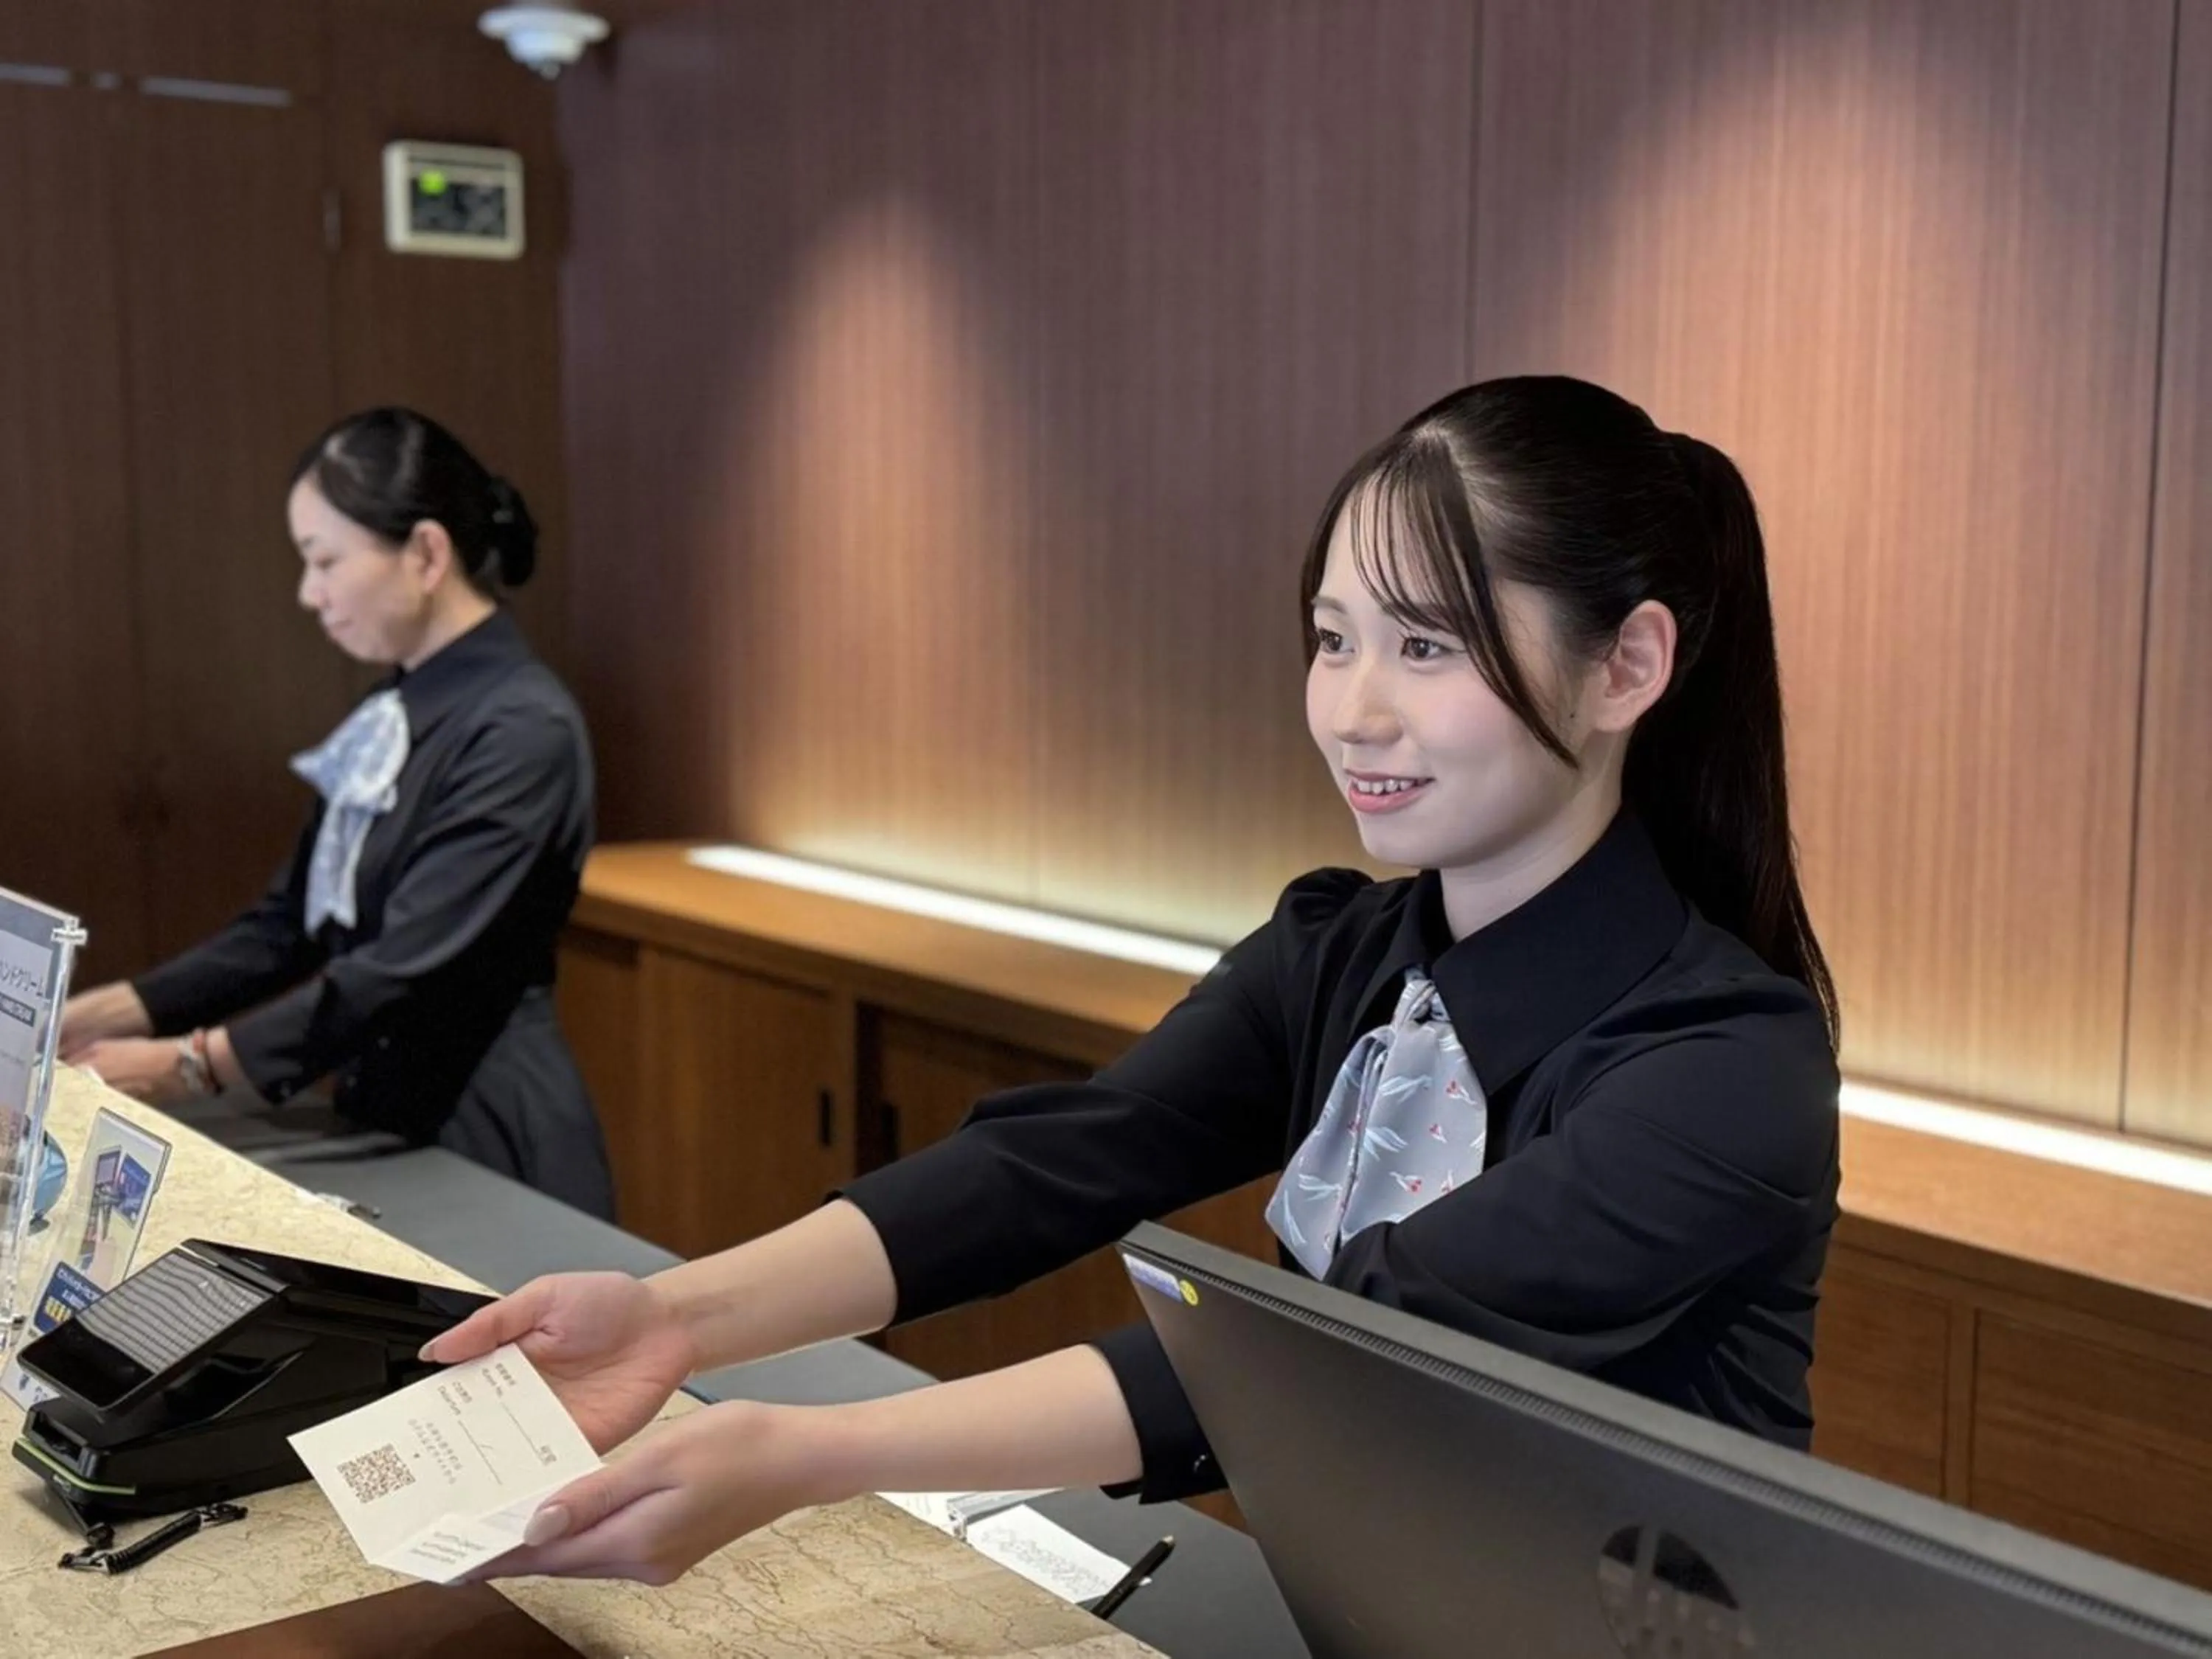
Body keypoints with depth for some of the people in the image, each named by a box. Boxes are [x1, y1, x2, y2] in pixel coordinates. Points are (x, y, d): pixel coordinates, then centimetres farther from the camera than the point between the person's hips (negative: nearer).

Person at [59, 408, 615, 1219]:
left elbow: (405, 969, -24)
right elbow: (291, 925, 10)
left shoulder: (522, 729, -19)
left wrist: (192, 1063, -21)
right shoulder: (392, 716, 9)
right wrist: (105, 1012, 1)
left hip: (488, 1140, -8)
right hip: (389, 1123, 8)